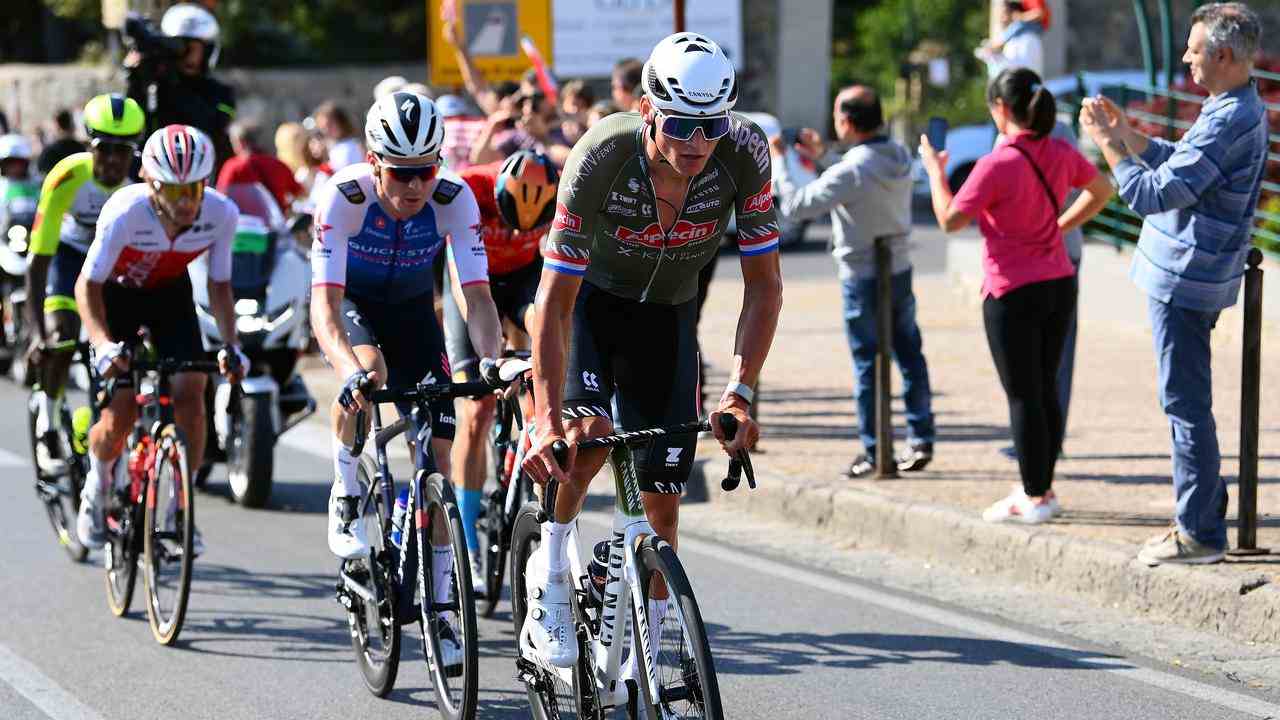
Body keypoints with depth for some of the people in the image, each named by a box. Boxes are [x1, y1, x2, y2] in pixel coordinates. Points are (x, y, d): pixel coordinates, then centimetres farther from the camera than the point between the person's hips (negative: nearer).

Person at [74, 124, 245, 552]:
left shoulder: (222, 215, -26)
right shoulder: (125, 212, -35)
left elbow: (220, 286, -11)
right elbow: (88, 286, -27)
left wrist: (231, 346, -23)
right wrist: (104, 345, -41)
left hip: (169, 292, 3)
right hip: (115, 291, -3)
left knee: (190, 394, -16)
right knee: (120, 414, -11)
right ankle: (97, 489, 20)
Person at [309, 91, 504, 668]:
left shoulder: (453, 199, -28)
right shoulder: (344, 196, -34)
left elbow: (477, 294, -32)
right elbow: (324, 301, -41)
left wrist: (491, 361, -51)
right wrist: (350, 369, -59)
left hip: (411, 311, 2)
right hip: (350, 303, -2)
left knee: (438, 450, -6)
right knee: (366, 371, -38)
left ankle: (438, 607, 6)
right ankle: (346, 500, -13)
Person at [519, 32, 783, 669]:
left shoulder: (743, 153, -27)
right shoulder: (600, 157, -34)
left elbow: (763, 282, -18)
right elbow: (554, 301, -33)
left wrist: (739, 392, -30)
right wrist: (548, 420, -42)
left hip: (667, 316, 3)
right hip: (590, 299, -2)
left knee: (661, 503, -2)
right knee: (588, 434, -31)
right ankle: (549, 581, -8)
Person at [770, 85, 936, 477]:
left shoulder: (851, 170, -23)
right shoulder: (900, 157, 0)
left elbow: (795, 206, -21)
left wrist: (779, 160, -9)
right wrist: (821, 158, 18)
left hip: (863, 278, -6)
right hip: (900, 270, 7)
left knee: (867, 365, 1)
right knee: (910, 356, 13)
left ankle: (873, 451, 5)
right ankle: (921, 440, 16)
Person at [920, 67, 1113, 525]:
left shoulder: (997, 165, -19)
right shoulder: (1061, 155, 1)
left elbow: (949, 220, -13)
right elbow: (1101, 191, 18)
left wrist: (934, 169, 1)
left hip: (1013, 294, -7)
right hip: (1059, 285, 7)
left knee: (1023, 396, 1)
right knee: (1045, 388, 16)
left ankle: (1033, 499, 6)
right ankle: (1042, 488, 24)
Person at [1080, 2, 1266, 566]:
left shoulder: (1229, 123, -23)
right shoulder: (1239, 109, 11)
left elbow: (1150, 195, -24)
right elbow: (1177, 163, 24)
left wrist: (1107, 144, -12)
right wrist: (1125, 135, 15)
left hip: (1185, 281, -10)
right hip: (1188, 274, 10)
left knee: (1186, 404, -4)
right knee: (1190, 403, 19)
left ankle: (1199, 533, 1)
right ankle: (1204, 513, 26)